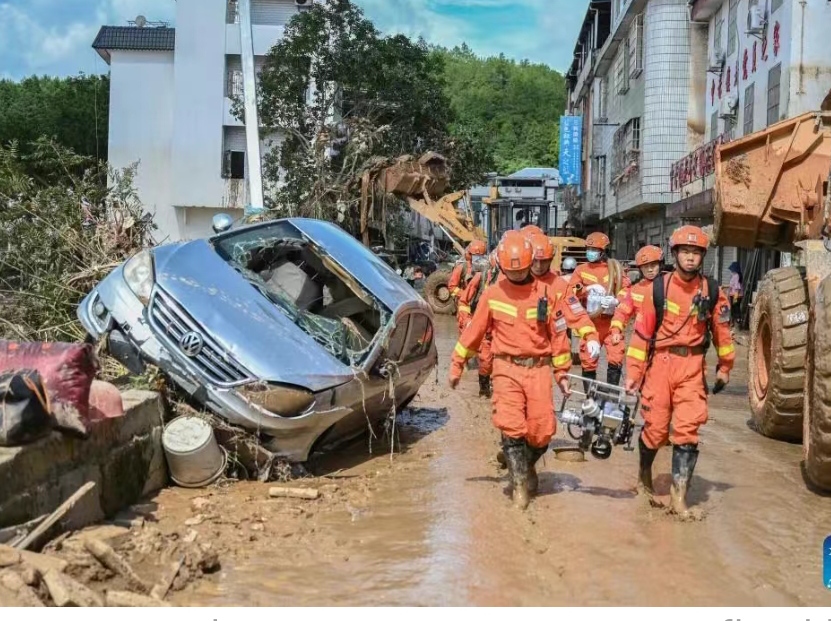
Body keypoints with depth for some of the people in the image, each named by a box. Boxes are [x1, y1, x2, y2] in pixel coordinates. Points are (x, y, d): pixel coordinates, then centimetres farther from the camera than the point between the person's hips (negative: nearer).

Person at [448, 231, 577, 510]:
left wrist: (562, 372, 8)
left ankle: (526, 466, 30)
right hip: (507, 368, -1)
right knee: (511, 427, -12)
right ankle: (520, 482, 3)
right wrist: (457, 364, 11)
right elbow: (474, 331, 8)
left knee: (542, 431, 0)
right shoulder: (493, 294, 1)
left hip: (538, 368, 1)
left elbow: (557, 333, 7)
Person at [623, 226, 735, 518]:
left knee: (688, 430, -6)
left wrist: (725, 367, 18)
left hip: (692, 367, 1)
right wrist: (633, 371, -3)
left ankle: (679, 496, -1)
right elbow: (642, 331, -2)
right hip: (660, 363, -1)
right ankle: (644, 474, 33)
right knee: (655, 427, 5)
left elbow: (722, 330, 12)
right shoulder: (658, 287, -3)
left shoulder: (712, 291, 1)